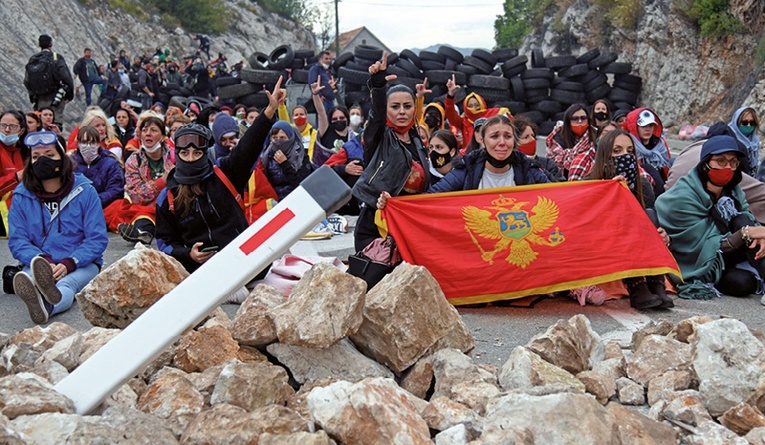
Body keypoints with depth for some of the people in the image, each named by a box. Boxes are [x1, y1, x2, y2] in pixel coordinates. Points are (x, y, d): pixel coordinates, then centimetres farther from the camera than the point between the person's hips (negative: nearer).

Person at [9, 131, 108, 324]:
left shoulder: (84, 191, 0)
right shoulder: (22, 195, 6)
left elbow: (97, 239, -3)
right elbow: (17, 241, 2)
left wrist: (69, 263, -19)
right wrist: (42, 262, -19)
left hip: (81, 265, -1)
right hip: (38, 264, 1)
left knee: (67, 283, -36)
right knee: (27, 277, -35)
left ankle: (45, 304, -71)